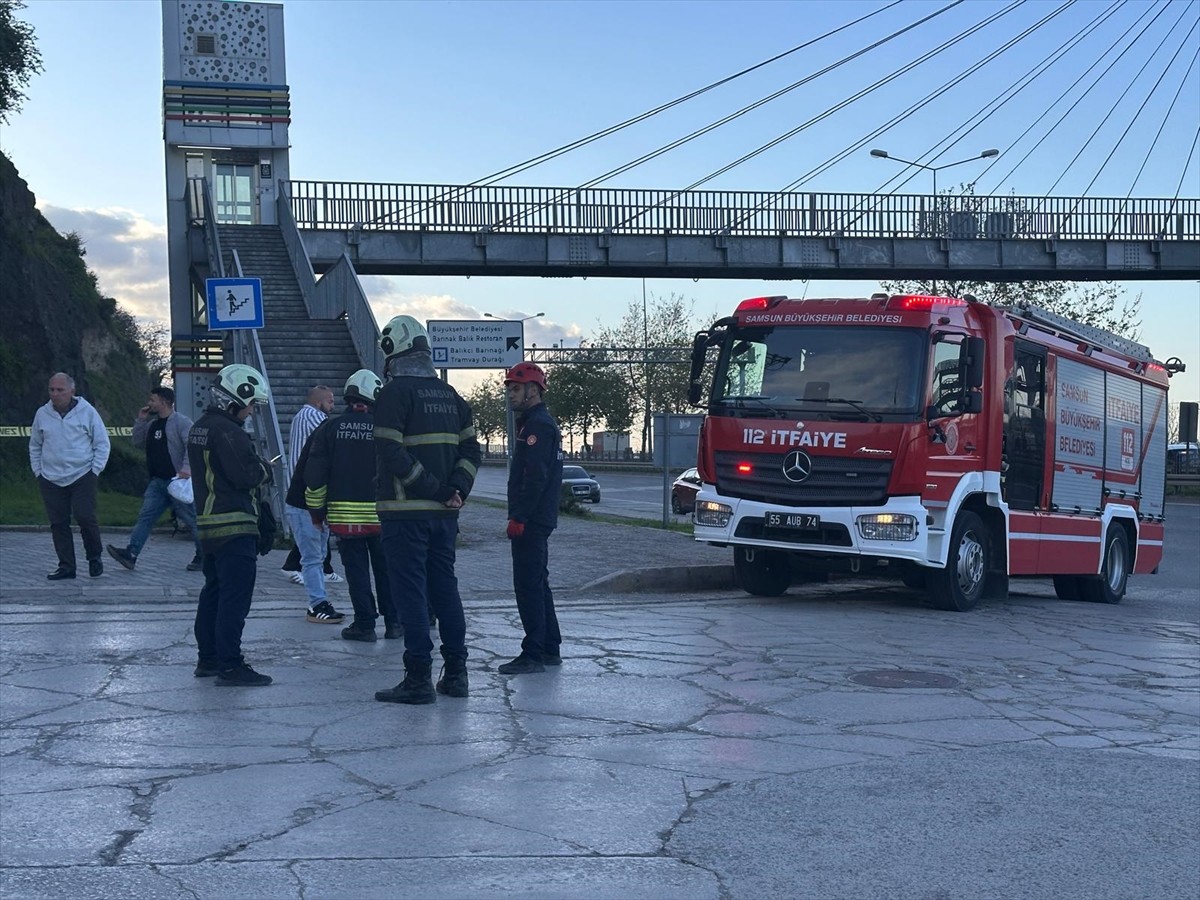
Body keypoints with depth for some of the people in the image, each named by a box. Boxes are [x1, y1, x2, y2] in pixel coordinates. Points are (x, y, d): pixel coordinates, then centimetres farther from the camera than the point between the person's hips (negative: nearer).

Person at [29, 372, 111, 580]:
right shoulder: (42, 414, 6)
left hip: (82, 477, -3)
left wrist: (95, 470, -4)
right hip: (51, 480, 3)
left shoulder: (87, 412, -2)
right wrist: (37, 471, 9)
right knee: (58, 523, 2)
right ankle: (66, 567, 10)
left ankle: (95, 556, 10)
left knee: (85, 517, -13)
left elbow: (102, 444, 3)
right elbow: (35, 446, 18)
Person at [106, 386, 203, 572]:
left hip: (177, 481, -8)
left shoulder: (181, 422, -8)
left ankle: (203, 556, 10)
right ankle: (131, 553, -12)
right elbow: (138, 443, 22)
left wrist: (187, 468, -30)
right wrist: (140, 421, 12)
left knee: (190, 519, -1)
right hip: (157, 481, 8)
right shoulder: (152, 424, 18)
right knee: (145, 517, -4)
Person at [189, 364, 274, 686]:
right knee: (235, 596, -8)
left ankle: (208, 658, 24)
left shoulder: (199, 428, 15)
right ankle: (230, 665, -7)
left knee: (213, 592, 17)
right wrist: (265, 470, 0)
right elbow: (247, 475, -21)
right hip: (235, 526, -10)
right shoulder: (227, 431, -17)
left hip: (207, 522, 10)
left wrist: (256, 469, 11)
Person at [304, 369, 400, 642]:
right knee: (386, 568, 12)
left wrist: (317, 511, 8)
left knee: (356, 570, 7)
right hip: (381, 515, 0)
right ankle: (393, 622, 16)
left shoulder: (330, 428, -1)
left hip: (343, 516, 0)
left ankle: (364, 624, 8)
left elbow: (314, 473, -1)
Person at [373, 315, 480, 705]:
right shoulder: (450, 395, 13)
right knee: (445, 587, 14)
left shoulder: (394, 393, -9)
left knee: (410, 592, -3)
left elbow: (392, 454, -18)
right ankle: (456, 673, 18)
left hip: (406, 511, -7)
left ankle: (418, 679, -3)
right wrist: (455, 490, -1)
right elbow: (471, 450, 9)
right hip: (444, 513, 7)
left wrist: (435, 489, -12)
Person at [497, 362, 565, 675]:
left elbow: (535, 478, -22)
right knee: (537, 584, 15)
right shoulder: (536, 423, 20)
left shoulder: (538, 425, -14)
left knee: (528, 586, -9)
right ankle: (550, 649, 21)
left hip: (530, 521, -11)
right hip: (537, 521, 11)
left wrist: (519, 518, -22)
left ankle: (533, 654, -7)